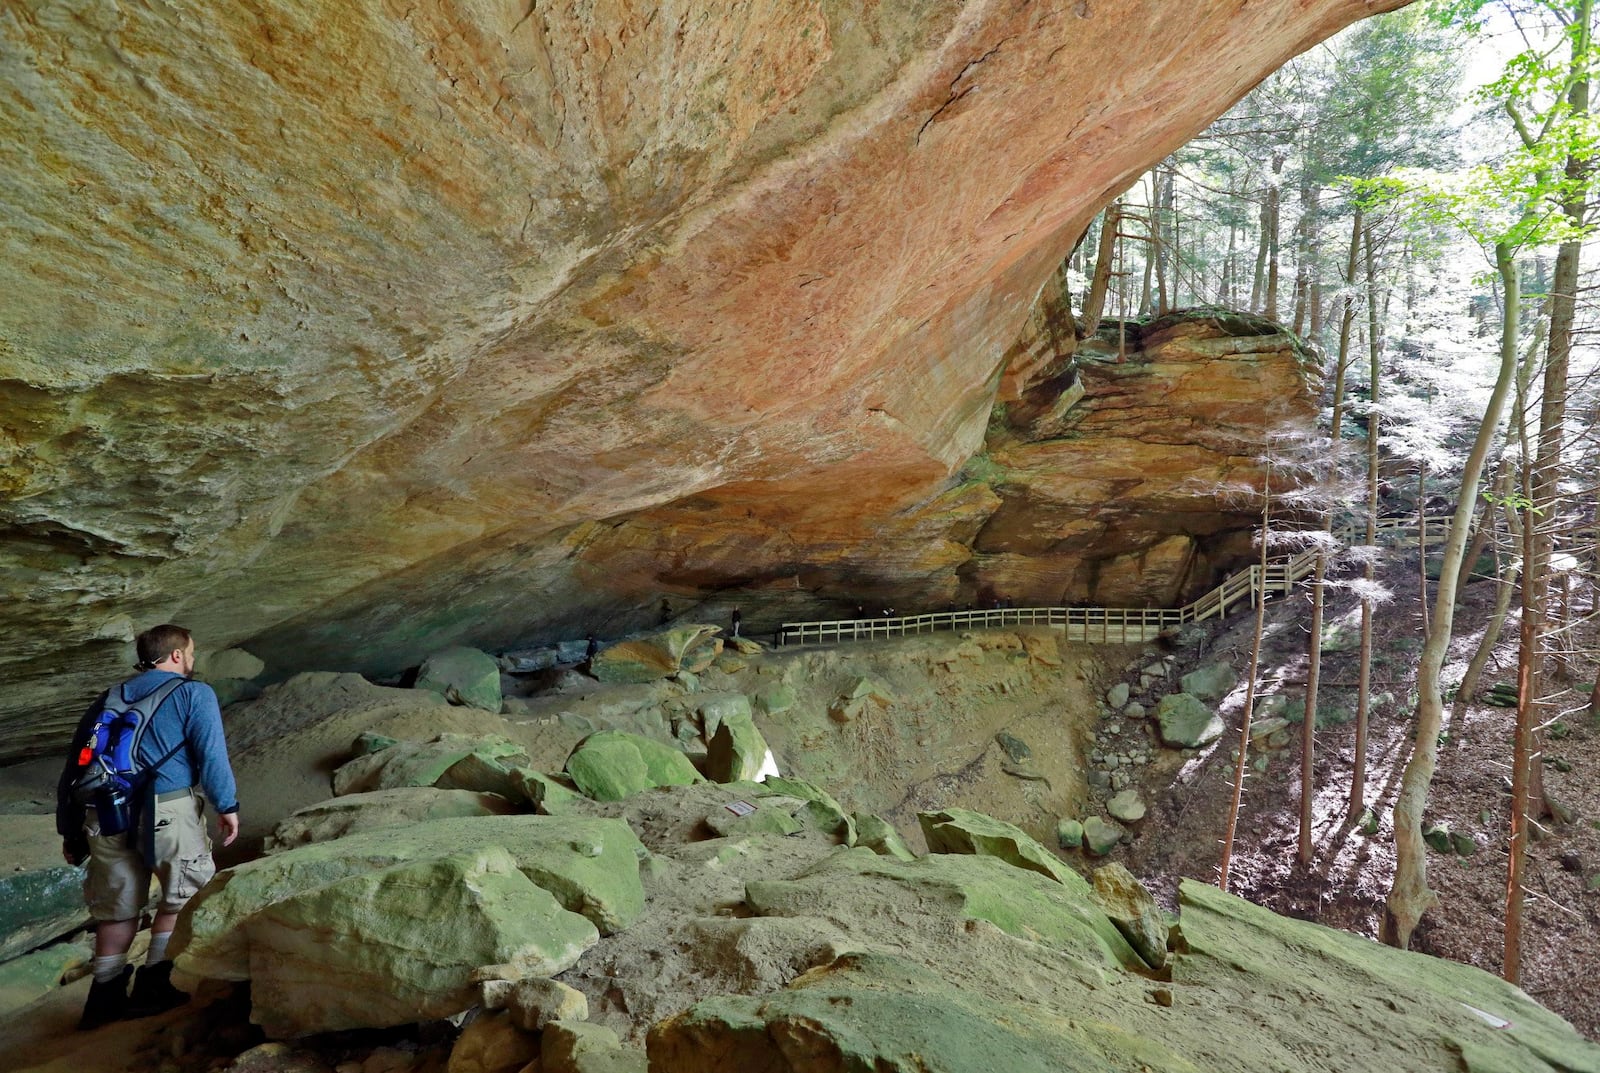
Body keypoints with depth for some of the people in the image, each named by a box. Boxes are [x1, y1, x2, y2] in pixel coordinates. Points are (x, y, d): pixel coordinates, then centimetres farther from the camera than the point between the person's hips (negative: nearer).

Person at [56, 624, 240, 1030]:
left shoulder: (108, 700, 21)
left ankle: (104, 997, 22)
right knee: (184, 895, 10)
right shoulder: (193, 693, 3)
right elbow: (211, 756, -7)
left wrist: (69, 831, 26)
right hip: (168, 811, -6)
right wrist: (227, 806, 1)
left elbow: (73, 769, 21)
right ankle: (151, 986, 10)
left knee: (117, 907, 17)